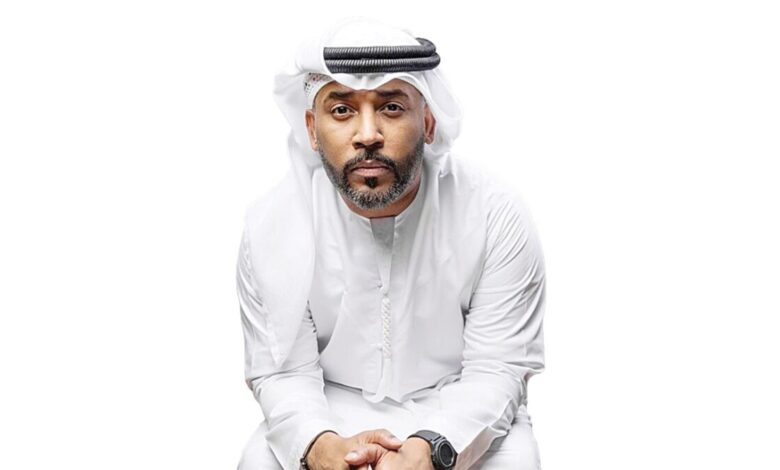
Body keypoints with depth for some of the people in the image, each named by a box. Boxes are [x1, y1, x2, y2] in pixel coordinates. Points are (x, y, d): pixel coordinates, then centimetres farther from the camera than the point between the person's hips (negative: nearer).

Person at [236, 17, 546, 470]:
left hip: (457, 411, -1)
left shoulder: (497, 215, -19)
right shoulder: (271, 225, -14)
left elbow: (496, 369, -17)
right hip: (332, 410, 1)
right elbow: (282, 373, -11)